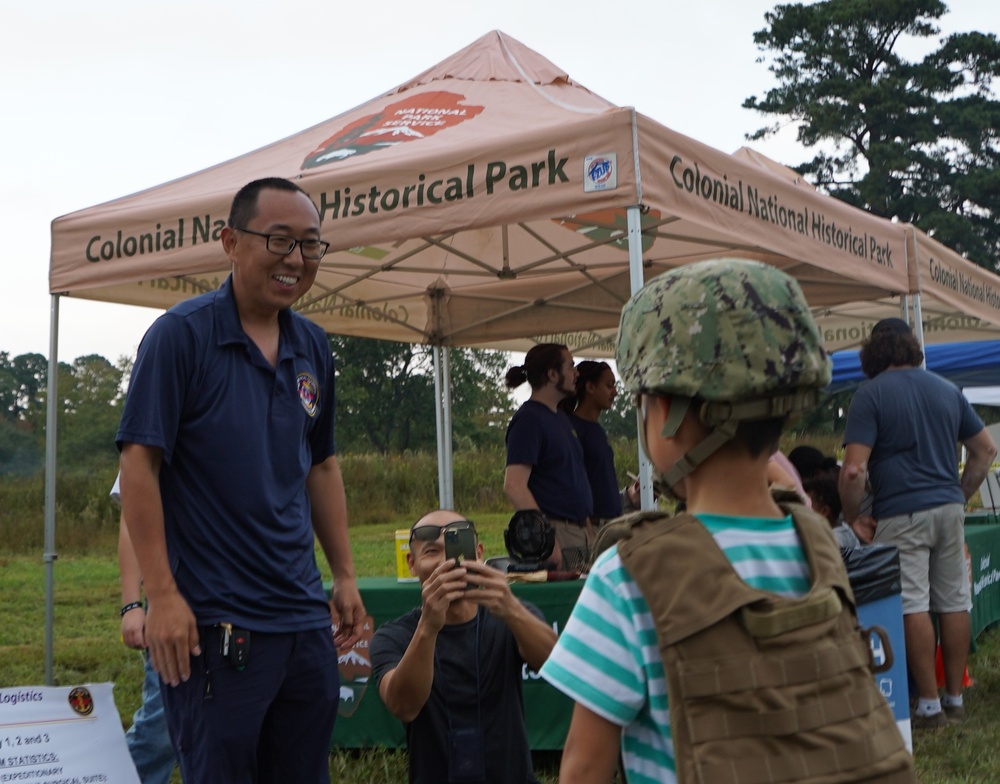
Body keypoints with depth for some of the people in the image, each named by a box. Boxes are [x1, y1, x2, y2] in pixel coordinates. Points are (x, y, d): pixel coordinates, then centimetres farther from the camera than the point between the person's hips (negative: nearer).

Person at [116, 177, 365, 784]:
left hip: (305, 618, 6)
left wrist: (345, 574, 14)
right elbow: (140, 463, -13)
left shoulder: (313, 347, 9)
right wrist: (162, 594, -17)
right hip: (212, 623, -6)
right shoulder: (182, 334, -10)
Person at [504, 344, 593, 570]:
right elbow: (514, 486, -21)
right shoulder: (529, 419, -11)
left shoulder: (561, 417, 18)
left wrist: (590, 530, 17)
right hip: (556, 534, -9)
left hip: (581, 533, 9)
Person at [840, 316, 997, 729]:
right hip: (949, 509, 6)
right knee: (954, 602, 10)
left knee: (913, 607, -4)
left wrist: (852, 521, -4)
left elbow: (854, 470, -15)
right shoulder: (947, 390, 12)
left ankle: (930, 706, -1)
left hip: (901, 514, -6)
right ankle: (955, 698, 18)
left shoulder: (870, 395, -6)